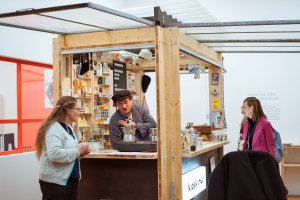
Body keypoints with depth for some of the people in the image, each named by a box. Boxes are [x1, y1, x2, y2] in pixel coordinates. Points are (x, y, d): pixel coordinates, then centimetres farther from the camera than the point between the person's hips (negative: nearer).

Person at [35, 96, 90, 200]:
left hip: (69, 180, 10)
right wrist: (77, 151, -19)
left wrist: (81, 151, 6)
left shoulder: (68, 128, 16)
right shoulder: (54, 128, -16)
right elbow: (54, 154, -30)